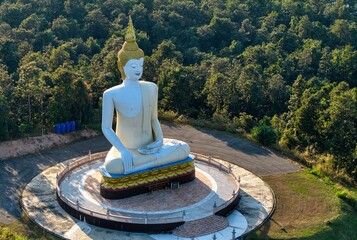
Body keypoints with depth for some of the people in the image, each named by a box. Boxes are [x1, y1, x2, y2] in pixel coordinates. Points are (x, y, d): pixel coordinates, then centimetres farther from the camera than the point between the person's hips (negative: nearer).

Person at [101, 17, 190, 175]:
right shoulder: (112, 94, -14)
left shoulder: (151, 88, -1)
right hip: (126, 150, -4)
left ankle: (136, 164, -11)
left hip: (150, 146, 4)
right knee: (112, 166, -37)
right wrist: (123, 151, -27)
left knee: (184, 148, -18)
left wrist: (160, 139, -12)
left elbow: (154, 119, 8)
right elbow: (106, 128, -13)